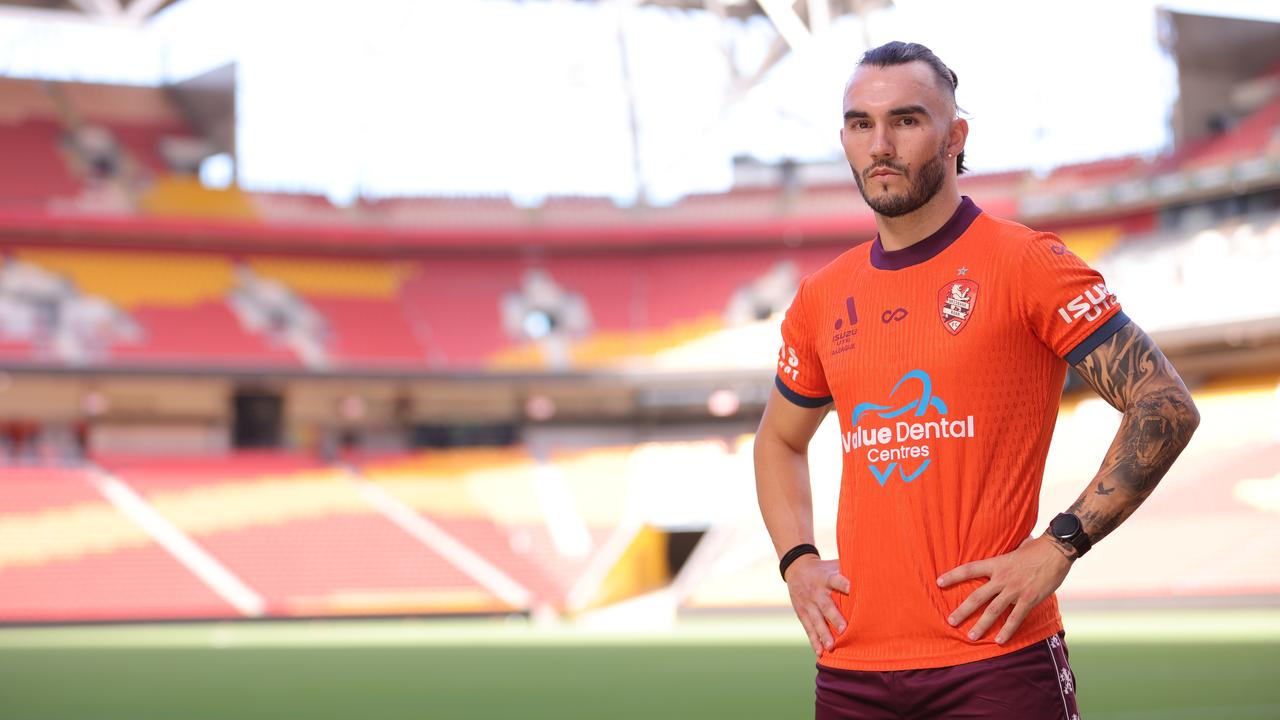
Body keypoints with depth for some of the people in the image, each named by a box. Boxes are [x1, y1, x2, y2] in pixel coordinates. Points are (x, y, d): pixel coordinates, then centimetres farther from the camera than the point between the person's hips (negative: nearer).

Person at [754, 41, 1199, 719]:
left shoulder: (1025, 263, -5)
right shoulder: (820, 299, 10)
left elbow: (1166, 407, -7)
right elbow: (778, 440, 27)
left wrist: (1060, 545, -13)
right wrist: (796, 561, 10)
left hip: (995, 658, -5)